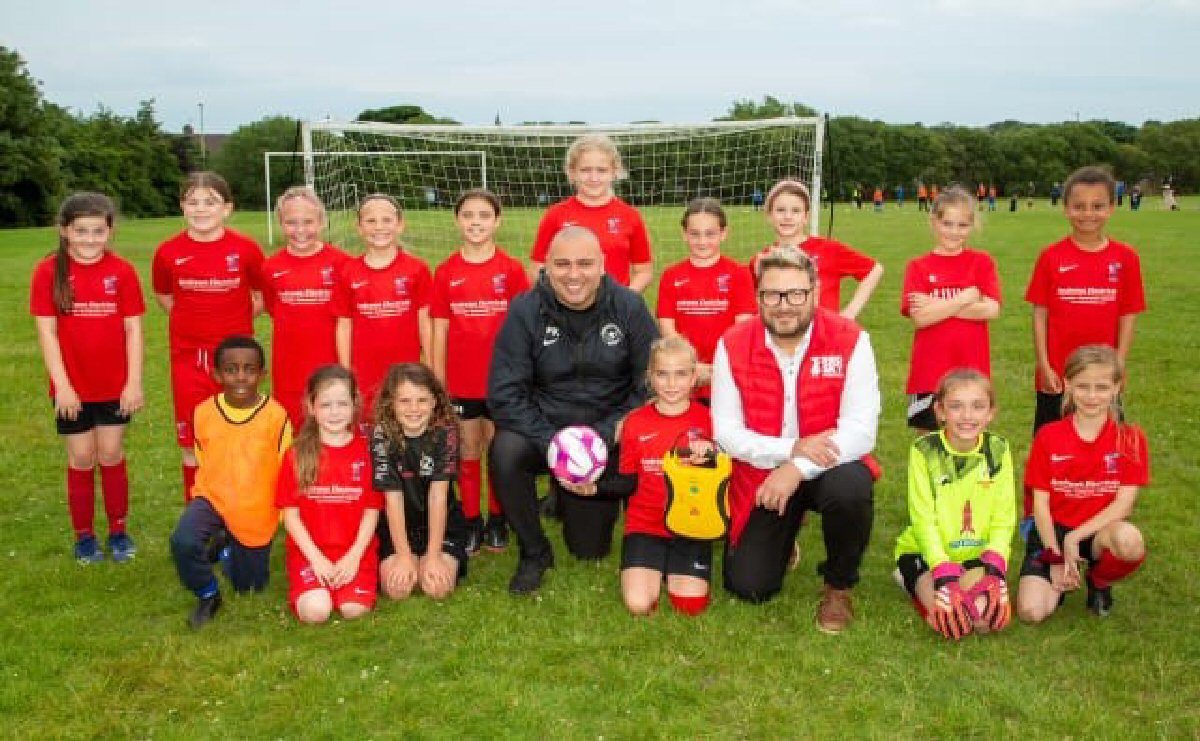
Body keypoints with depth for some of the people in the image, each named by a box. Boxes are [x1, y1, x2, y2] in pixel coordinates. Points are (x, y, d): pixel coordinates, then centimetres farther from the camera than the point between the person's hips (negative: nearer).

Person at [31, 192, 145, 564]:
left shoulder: (122, 271, -6)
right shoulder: (48, 272, -8)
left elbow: (133, 329, -4)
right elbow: (46, 331, -8)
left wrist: (134, 382, -7)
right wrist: (61, 385, -12)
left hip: (115, 386, 1)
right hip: (72, 387, 0)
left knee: (111, 456, 10)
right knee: (81, 459, 9)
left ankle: (119, 531, 24)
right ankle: (84, 536, 23)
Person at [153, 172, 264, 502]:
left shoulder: (245, 248, -6)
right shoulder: (169, 252, -2)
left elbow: (261, 295, 7)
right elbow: (163, 295, 15)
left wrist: (233, 323, 0)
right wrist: (193, 321, 5)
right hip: (188, 359, 1)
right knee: (192, 446, 7)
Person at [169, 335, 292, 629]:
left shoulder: (276, 415, -16)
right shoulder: (204, 412, -8)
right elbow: (202, 463, 7)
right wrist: (199, 503, 11)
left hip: (256, 513, 0)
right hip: (212, 498, 1)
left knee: (249, 586, 14)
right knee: (182, 541, -31)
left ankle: (224, 549, 48)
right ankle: (208, 595, 0)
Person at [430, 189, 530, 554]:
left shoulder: (511, 269, -3)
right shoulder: (446, 272, 1)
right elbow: (440, 328, 4)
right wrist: (437, 377, 2)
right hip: (461, 379, 1)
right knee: (468, 449, 10)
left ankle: (497, 520, 24)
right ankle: (471, 522, 21)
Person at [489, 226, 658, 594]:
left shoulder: (629, 307, -10)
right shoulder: (525, 311, -12)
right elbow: (505, 394, -15)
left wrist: (603, 438, -21)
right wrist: (555, 447, -26)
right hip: (544, 432, -1)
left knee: (590, 550, 5)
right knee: (505, 451, -34)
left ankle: (568, 497, 40)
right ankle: (534, 552, -8)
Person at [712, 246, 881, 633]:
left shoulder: (851, 341, -17)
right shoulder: (732, 345, -11)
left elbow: (861, 431, -21)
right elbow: (726, 431, -10)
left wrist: (799, 468, -32)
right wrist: (790, 449, -24)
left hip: (830, 467, -1)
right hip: (761, 475, 2)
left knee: (850, 489, -37)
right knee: (747, 586, -5)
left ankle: (839, 587, -4)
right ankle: (782, 538, 33)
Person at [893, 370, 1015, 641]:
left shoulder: (998, 450, -2)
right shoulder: (924, 451, -11)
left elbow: (1004, 519, -2)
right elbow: (923, 519, -14)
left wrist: (994, 565, -20)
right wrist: (944, 574, -26)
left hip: (977, 555, 2)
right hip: (927, 552, -2)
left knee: (991, 615, -25)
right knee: (952, 620, -25)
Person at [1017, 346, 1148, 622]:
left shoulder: (1130, 439, -3)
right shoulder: (1048, 436, -3)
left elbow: (1124, 504, -10)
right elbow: (1041, 504, -3)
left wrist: (1075, 538, -17)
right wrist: (1056, 557, -13)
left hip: (1099, 530, 0)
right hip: (1054, 530, 0)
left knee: (1129, 540, -37)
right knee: (1031, 611, -21)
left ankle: (1099, 583, -2)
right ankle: (1061, 578, 15)